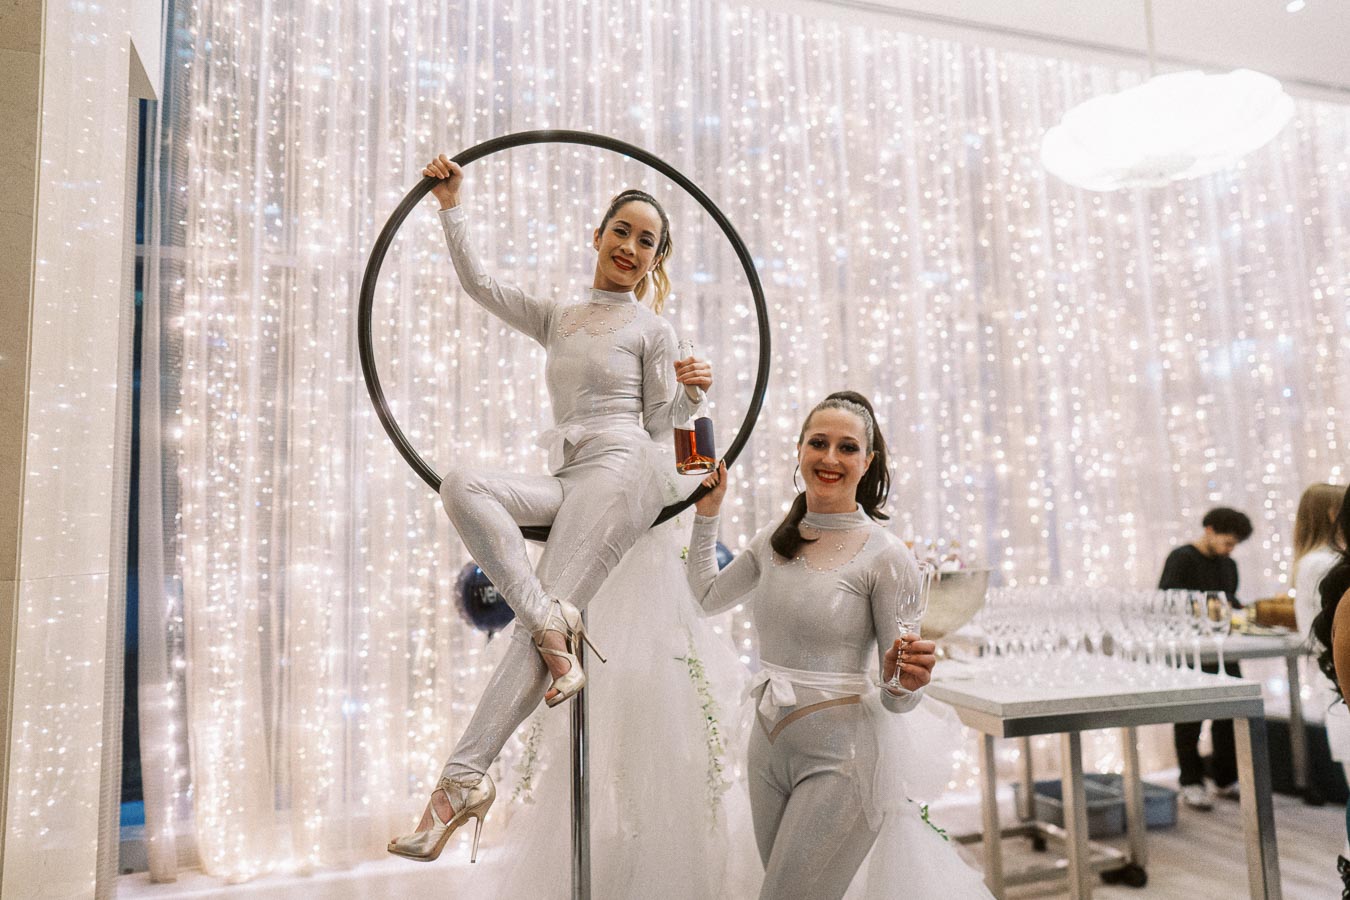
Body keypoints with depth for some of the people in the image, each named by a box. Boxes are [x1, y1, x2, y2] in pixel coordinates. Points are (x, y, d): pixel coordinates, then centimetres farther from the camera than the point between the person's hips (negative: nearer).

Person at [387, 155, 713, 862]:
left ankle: (463, 780, -19)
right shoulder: (557, 318, 25)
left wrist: (686, 392, -10)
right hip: (565, 479, 6)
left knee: (535, 622, -20)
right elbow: (477, 282, 19)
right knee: (460, 483, -25)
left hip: (619, 468, -5)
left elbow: (657, 424, 10)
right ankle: (553, 623, -30)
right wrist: (450, 205, 18)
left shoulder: (651, 327, 11)